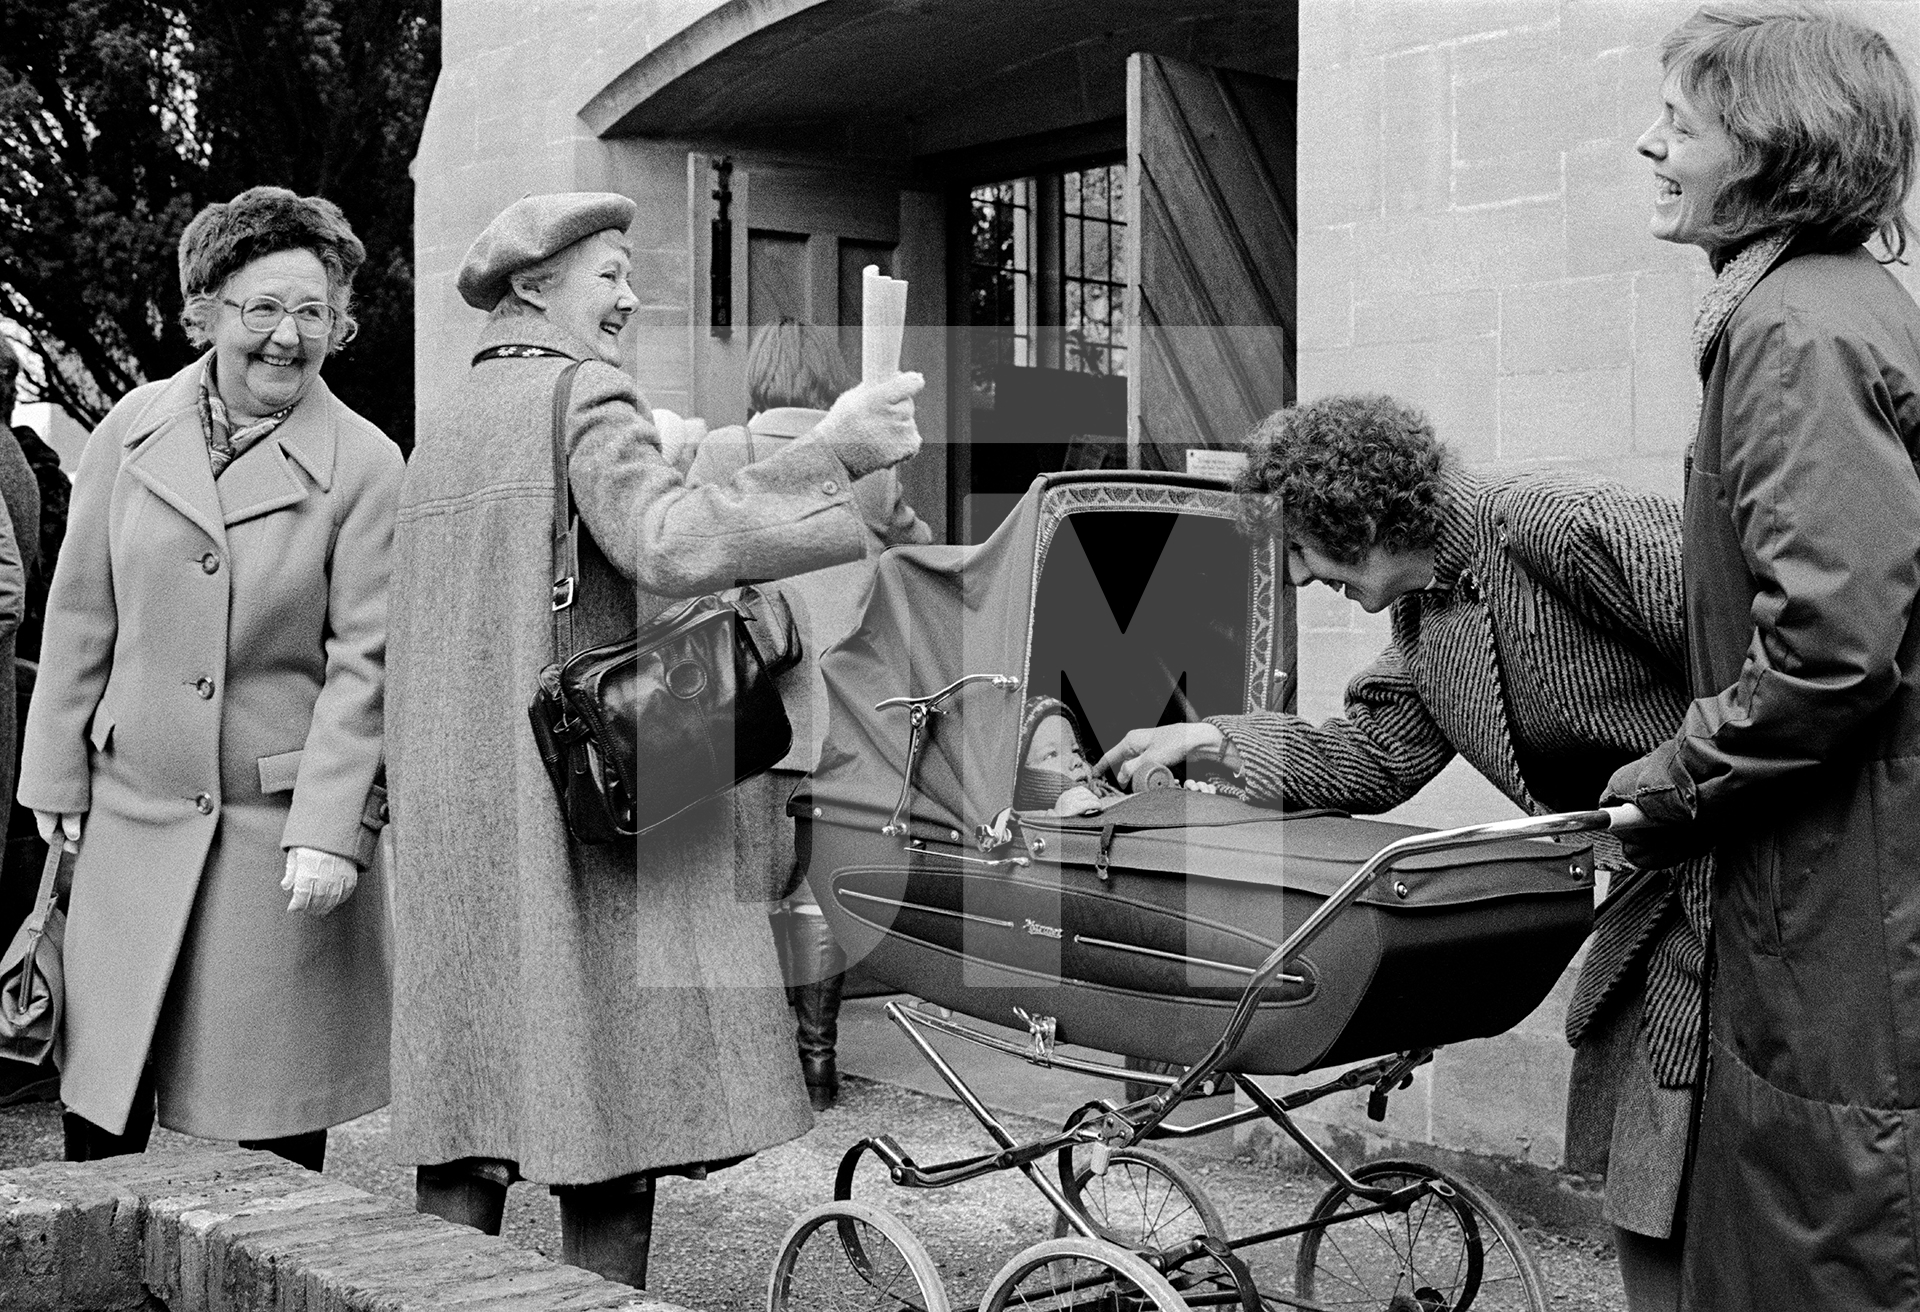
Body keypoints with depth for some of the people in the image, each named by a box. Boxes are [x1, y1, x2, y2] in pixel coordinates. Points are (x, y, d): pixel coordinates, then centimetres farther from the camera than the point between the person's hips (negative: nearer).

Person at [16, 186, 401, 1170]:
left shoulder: (365, 467, -6)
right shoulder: (133, 429, 4)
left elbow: (365, 662, -8)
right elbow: (81, 612, 10)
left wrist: (332, 831, -13)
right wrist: (58, 774, 10)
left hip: (284, 828, -3)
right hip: (136, 810, 3)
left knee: (272, 1130, 5)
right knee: (99, 1108, 7)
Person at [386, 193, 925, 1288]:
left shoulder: (442, 431, 21)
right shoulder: (586, 396, -6)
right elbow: (668, 543, -24)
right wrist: (836, 452, -23)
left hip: (456, 828, 9)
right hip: (587, 802, -8)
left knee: (471, 1120, 10)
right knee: (613, 1125, -3)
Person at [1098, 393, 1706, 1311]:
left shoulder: (1562, 526, -19)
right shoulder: (1425, 616, 9)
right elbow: (1375, 756, 13)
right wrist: (1215, 742, 7)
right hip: (1655, 879, 9)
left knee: (1672, 1207, -4)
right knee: (1629, 1174, 14)